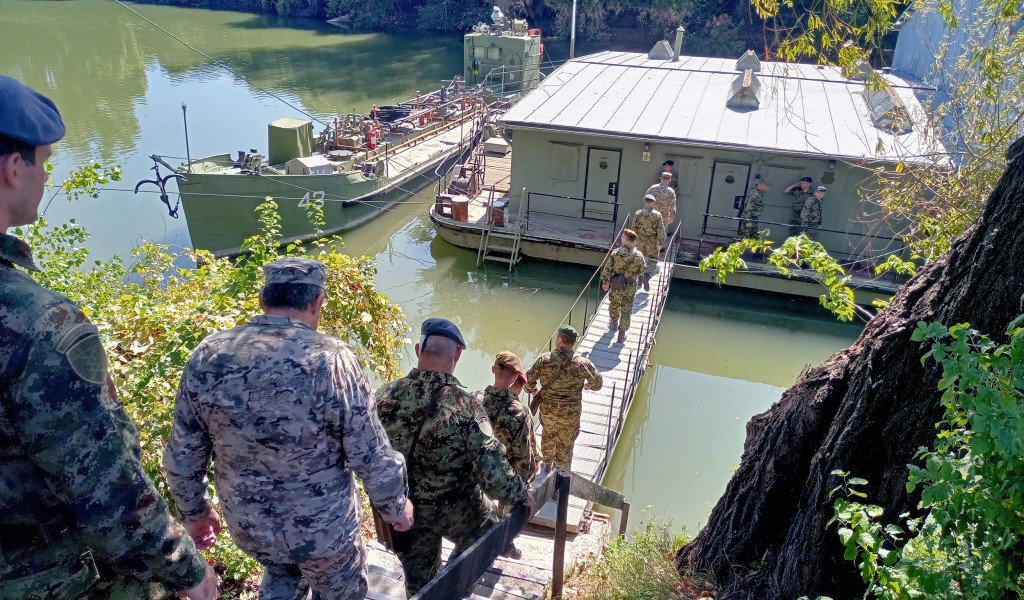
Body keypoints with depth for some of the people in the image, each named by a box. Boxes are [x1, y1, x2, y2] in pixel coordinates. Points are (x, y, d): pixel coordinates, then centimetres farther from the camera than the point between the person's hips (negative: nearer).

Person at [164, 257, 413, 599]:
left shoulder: (207, 357, -13)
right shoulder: (331, 360, -26)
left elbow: (182, 456, -3)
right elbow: (374, 458, -18)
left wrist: (194, 511, 15)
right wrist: (397, 506, 1)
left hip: (247, 524, 4)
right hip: (323, 526, -4)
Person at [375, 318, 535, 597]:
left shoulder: (385, 395, -16)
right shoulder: (465, 406, -28)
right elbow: (494, 477, -28)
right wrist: (523, 494, -8)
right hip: (458, 509, -3)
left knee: (419, 585, 25)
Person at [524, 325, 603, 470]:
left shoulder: (543, 359, -17)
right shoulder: (582, 363, -19)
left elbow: (529, 380, -9)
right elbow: (597, 383, -6)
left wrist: (531, 389, 15)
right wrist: (588, 385, 18)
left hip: (547, 409, 2)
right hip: (570, 413, -2)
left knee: (548, 434, 30)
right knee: (565, 444, 19)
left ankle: (547, 463, 52)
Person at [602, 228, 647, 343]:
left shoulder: (616, 253, -19)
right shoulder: (639, 255, -17)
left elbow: (607, 269, -13)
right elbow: (641, 271, -4)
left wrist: (605, 282, 2)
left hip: (616, 285, 0)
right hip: (630, 287, 0)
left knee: (614, 305, 27)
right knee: (626, 310, 13)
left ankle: (614, 323, 51)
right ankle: (622, 334, 21)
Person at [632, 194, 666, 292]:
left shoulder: (638, 213, -6)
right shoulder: (657, 214, -10)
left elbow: (634, 227, -3)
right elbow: (661, 230, -10)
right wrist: (660, 243, -3)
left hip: (640, 240, 2)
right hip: (652, 242, -2)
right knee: (652, 261, 5)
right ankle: (647, 277, -20)